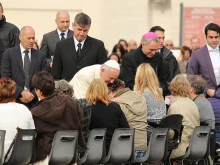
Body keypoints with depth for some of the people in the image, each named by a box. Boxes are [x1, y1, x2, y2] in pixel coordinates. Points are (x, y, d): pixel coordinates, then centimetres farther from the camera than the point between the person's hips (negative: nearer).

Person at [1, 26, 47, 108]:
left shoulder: (40, 56, 8)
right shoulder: (9, 53, 2)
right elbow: (6, 78, -6)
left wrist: (33, 95, -11)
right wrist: (22, 92, -16)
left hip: (35, 101, 2)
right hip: (14, 100, -2)